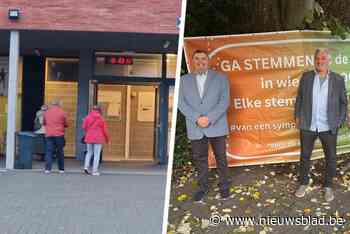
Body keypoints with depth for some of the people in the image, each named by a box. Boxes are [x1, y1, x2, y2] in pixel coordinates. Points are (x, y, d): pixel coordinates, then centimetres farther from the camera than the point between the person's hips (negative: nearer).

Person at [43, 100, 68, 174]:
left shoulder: (46, 112, 5)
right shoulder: (62, 112, -2)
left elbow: (44, 123, 18)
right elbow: (66, 124, 5)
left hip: (49, 135, 1)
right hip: (59, 134, -1)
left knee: (49, 151, 0)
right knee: (60, 152, 8)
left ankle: (47, 168, -11)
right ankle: (61, 169, 13)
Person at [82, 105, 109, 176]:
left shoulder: (88, 117, 1)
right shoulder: (101, 119, -4)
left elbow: (84, 127, -1)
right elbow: (105, 130, -3)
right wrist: (107, 138, 12)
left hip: (89, 138, 3)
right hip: (98, 138, -3)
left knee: (89, 152, 18)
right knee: (97, 154, 2)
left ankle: (86, 166, 0)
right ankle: (95, 171, 1)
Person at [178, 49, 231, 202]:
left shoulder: (220, 78, 6)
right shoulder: (184, 80, 10)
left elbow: (224, 101, -4)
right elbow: (181, 103, 1)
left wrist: (209, 118, -16)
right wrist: (197, 118, -14)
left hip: (216, 126, -1)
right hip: (195, 128, 2)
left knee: (221, 158, 6)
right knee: (199, 159, 8)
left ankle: (224, 186, 20)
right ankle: (202, 187, 21)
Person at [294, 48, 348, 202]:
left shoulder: (338, 79, -2)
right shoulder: (306, 77, 0)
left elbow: (343, 102, 3)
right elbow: (299, 98, 6)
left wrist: (340, 121, -2)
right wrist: (297, 116, 3)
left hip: (328, 127, -1)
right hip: (307, 126, 1)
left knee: (331, 158, 8)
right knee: (304, 156, 12)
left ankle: (328, 186, 26)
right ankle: (303, 183, 29)